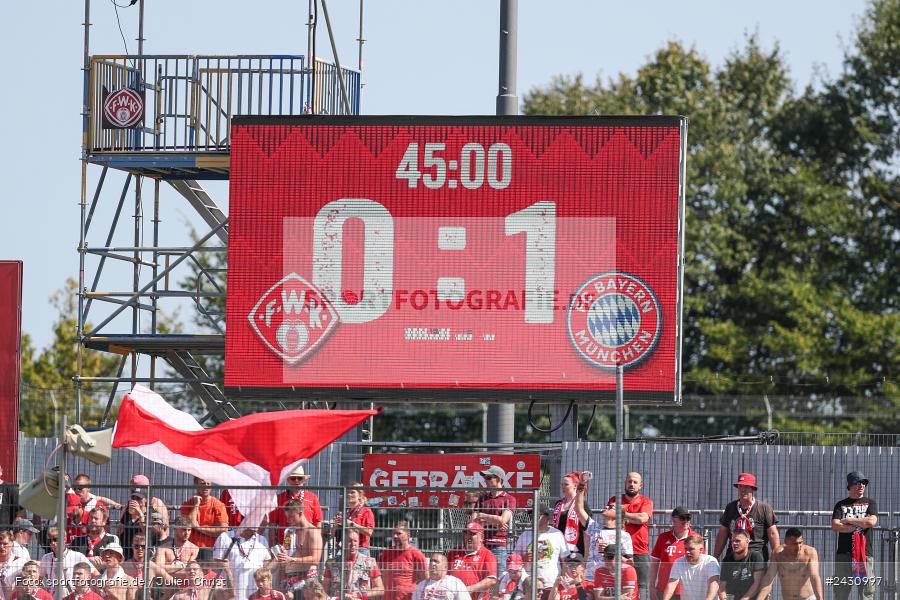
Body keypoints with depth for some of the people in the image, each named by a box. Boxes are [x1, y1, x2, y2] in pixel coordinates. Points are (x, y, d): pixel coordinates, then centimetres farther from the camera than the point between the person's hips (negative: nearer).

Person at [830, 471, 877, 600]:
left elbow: (871, 521, -7)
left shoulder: (870, 503, 13)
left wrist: (849, 520, -1)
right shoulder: (841, 505, 13)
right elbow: (835, 526, -3)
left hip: (865, 554, 0)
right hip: (844, 554, 1)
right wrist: (859, 525, -6)